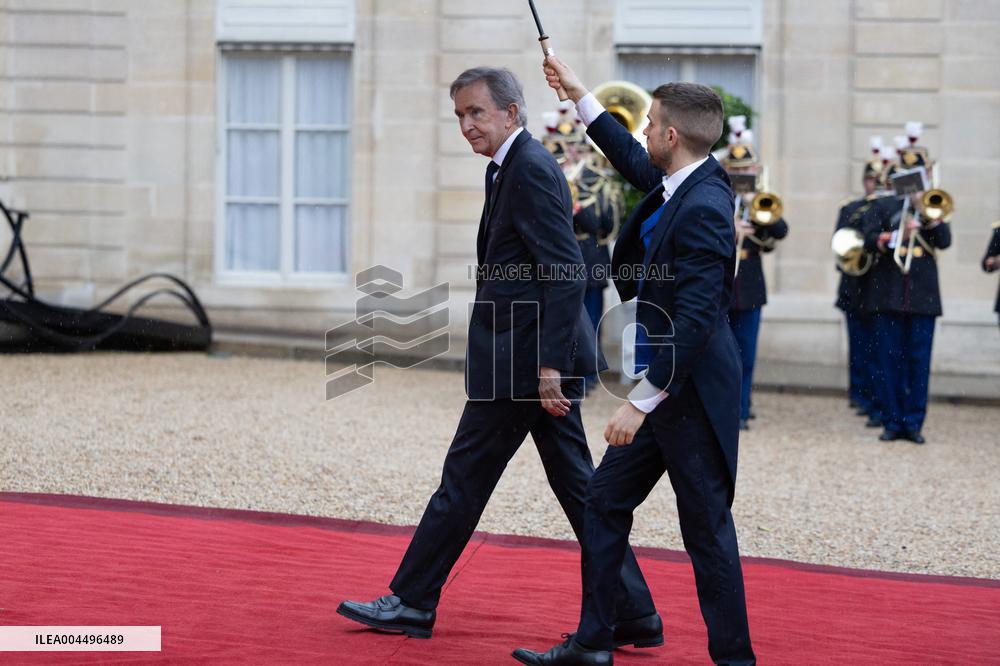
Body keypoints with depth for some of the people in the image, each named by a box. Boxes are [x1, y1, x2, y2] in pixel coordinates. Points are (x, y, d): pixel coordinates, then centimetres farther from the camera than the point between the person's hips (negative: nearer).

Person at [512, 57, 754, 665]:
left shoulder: (703, 208, -22)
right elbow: (634, 161, 30)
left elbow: (695, 320, -26)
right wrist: (580, 95, 34)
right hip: (664, 386, 10)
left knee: (707, 528, -1)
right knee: (605, 502, 14)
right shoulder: (679, 183, 6)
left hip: (693, 392, -10)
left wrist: (642, 400, -26)